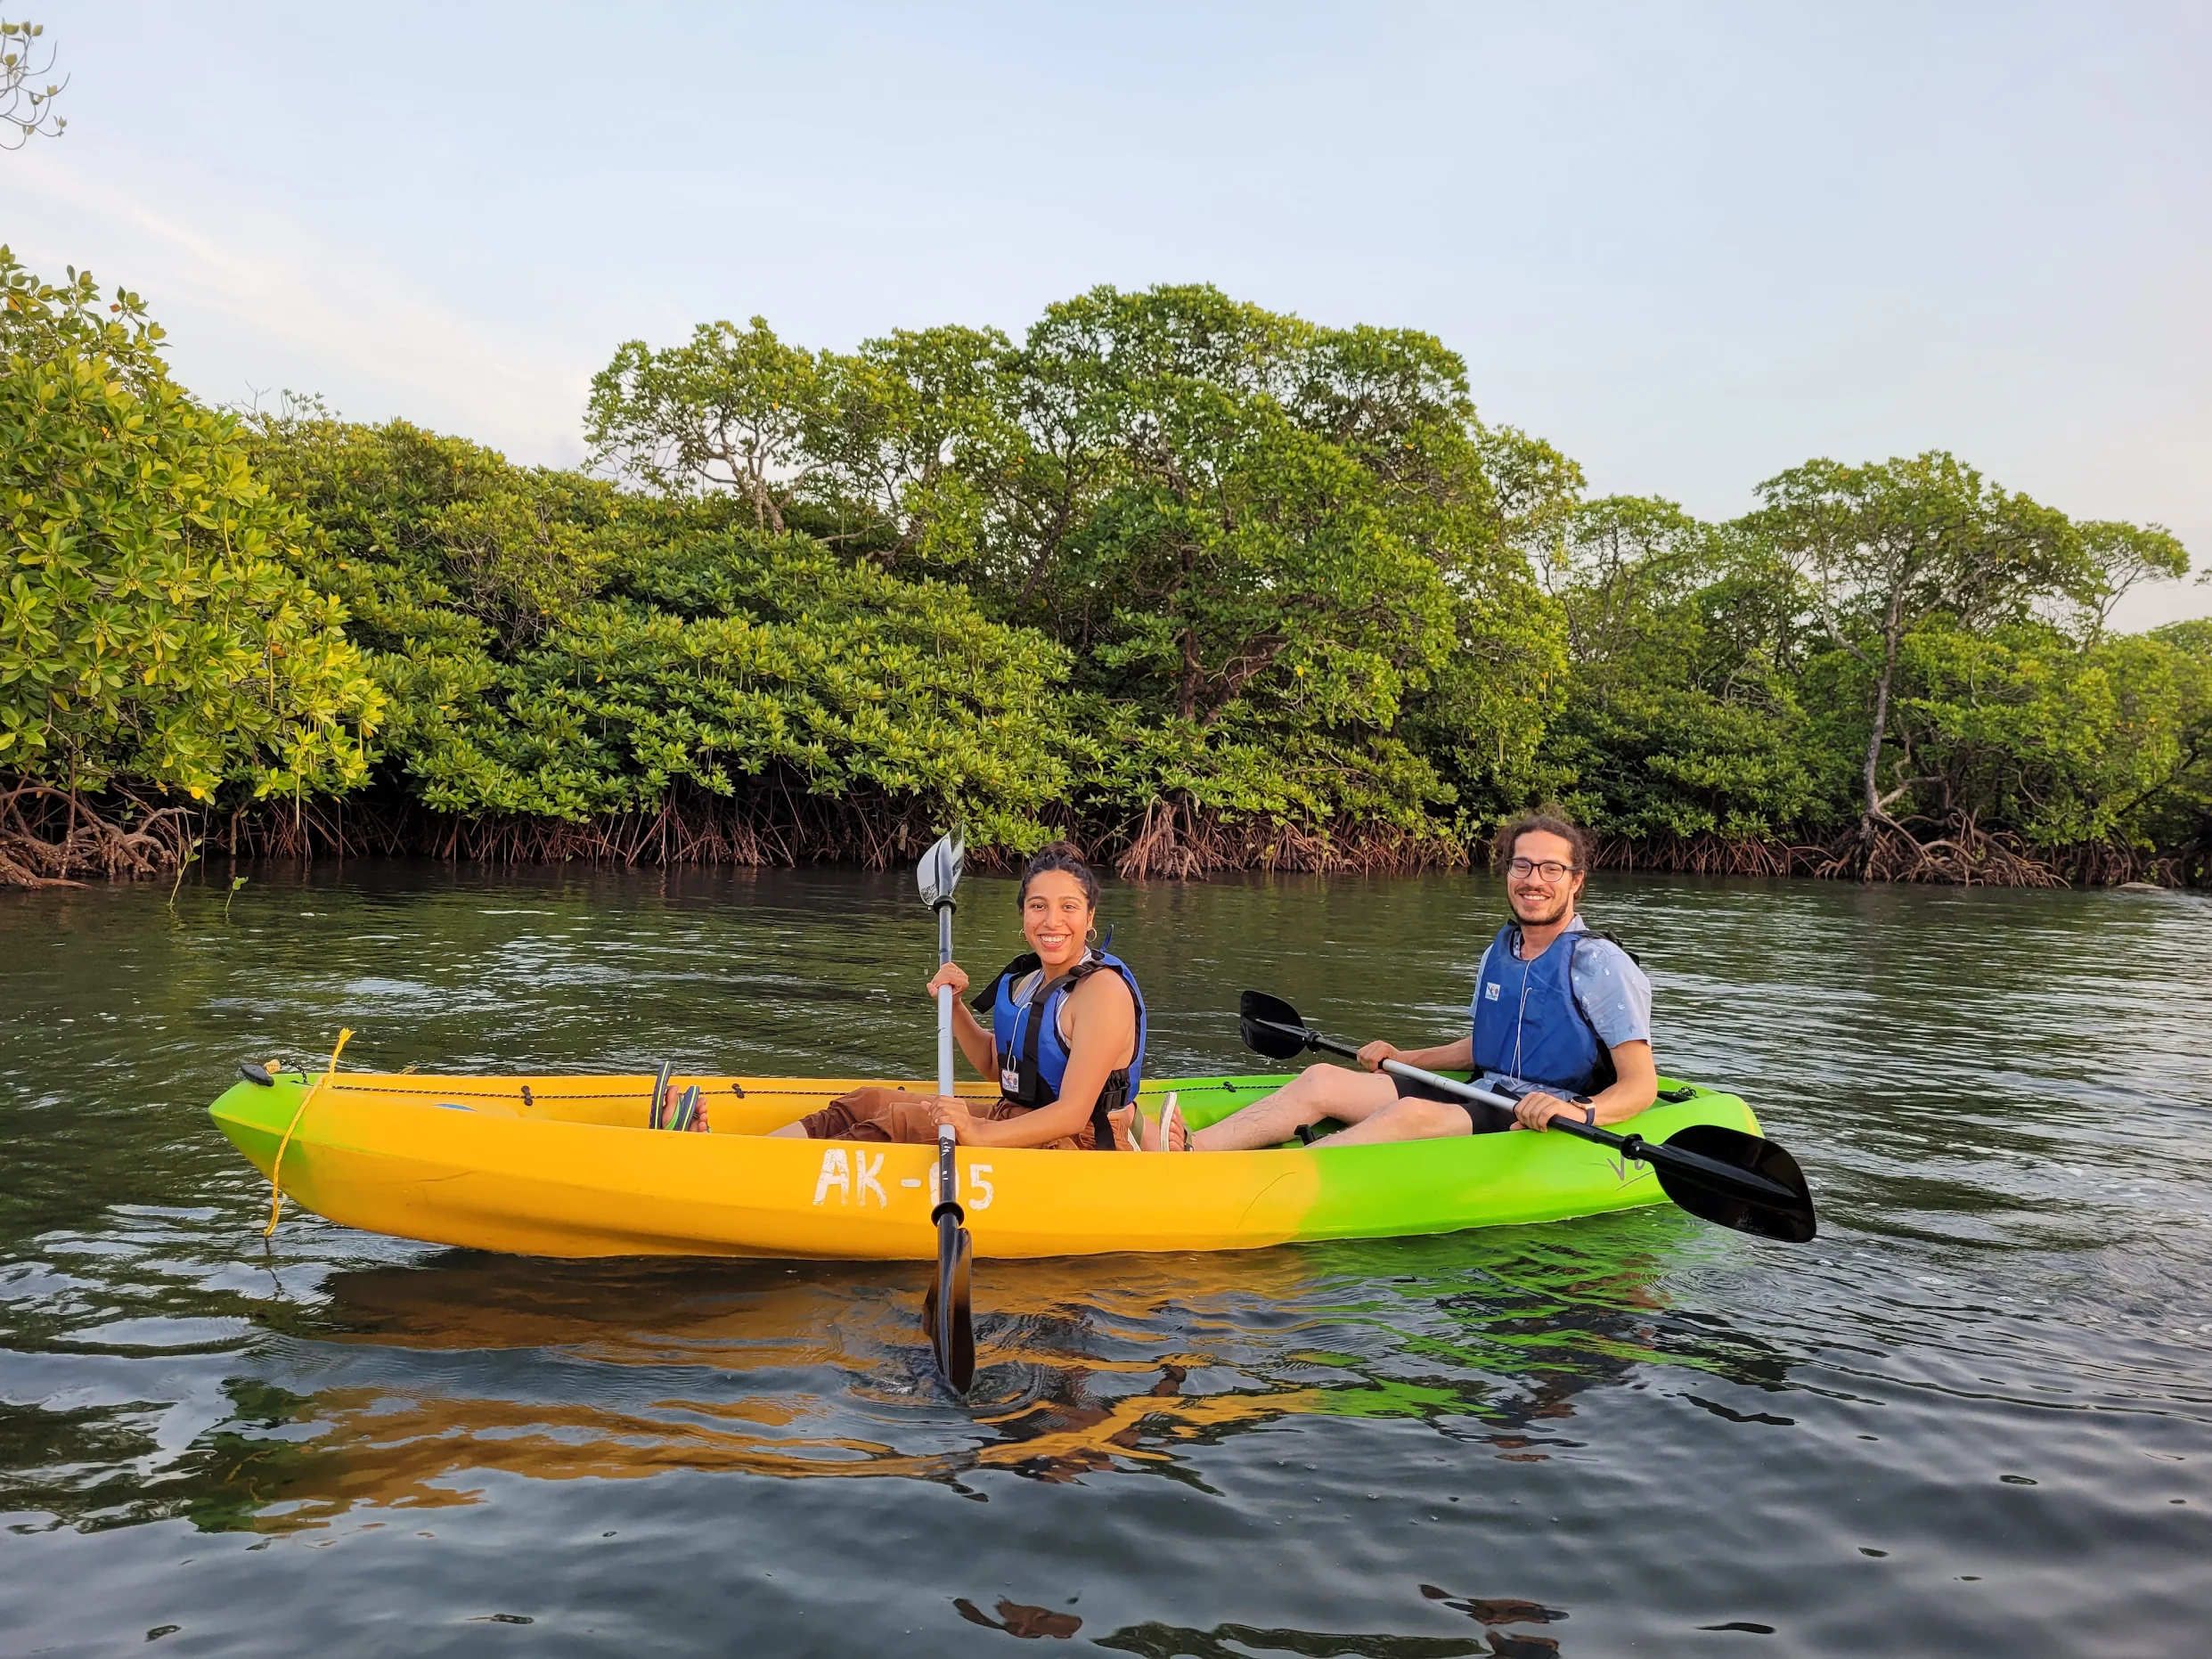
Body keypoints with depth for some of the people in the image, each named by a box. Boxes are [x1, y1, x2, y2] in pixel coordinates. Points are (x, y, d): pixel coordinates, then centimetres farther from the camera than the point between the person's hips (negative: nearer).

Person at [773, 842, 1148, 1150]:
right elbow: (995, 1065, 21)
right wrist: (954, 1004, 4)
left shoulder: (1103, 989, -17)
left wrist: (978, 1135, -37)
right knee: (867, 1103, -2)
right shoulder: (1028, 977, 10)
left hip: (1079, 1148, -9)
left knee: (898, 1122, -21)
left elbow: (1073, 1114, -25)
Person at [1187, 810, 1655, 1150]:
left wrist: (1579, 1112, -33)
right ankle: (1190, 1151, -27)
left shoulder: (1602, 965, -8)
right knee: (1322, 1079, -11)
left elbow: (1642, 1085, -14)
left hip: (1543, 1127, -7)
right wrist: (1405, 1059, 17)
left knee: (1412, 1113, -36)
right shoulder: (1499, 953, 14)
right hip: (1480, 1102, 8)